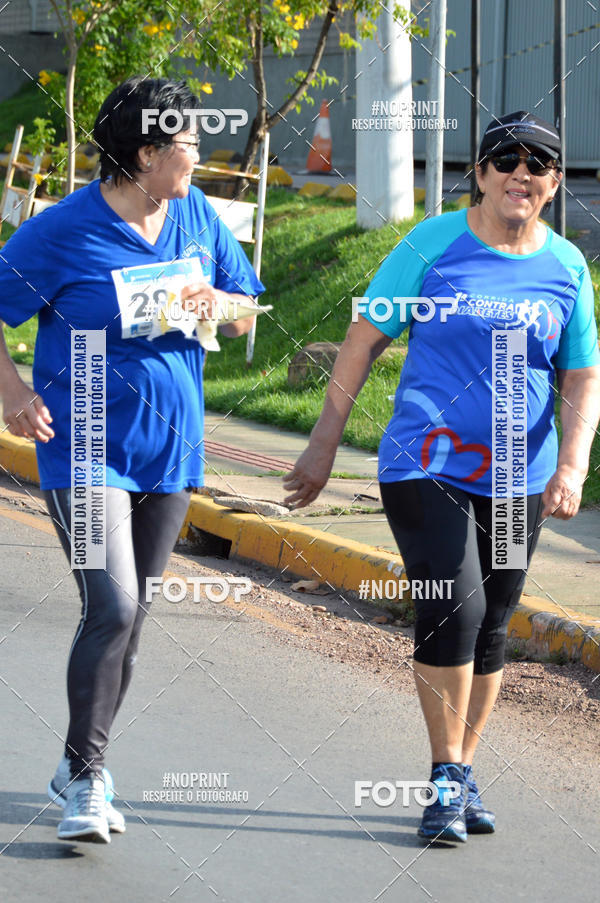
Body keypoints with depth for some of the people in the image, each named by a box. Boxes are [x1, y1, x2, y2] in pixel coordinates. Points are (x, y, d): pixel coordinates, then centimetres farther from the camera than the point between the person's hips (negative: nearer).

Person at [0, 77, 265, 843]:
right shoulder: (63, 232, -12)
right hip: (85, 449, -6)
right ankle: (85, 779, -5)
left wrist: (217, 304, -7)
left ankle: (77, 774, 23)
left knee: (129, 618, 10)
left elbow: (248, 311, 15)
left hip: (170, 450, 6)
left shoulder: (196, 216, 5)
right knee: (111, 609, -17)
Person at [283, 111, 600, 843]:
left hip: (516, 479, 3)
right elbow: (364, 341, 1)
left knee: (489, 629, 9)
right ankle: (446, 777, -4)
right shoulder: (434, 244, -3)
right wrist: (324, 444, 0)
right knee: (453, 609, -17)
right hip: (427, 464, -3)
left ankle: (462, 779, 23)